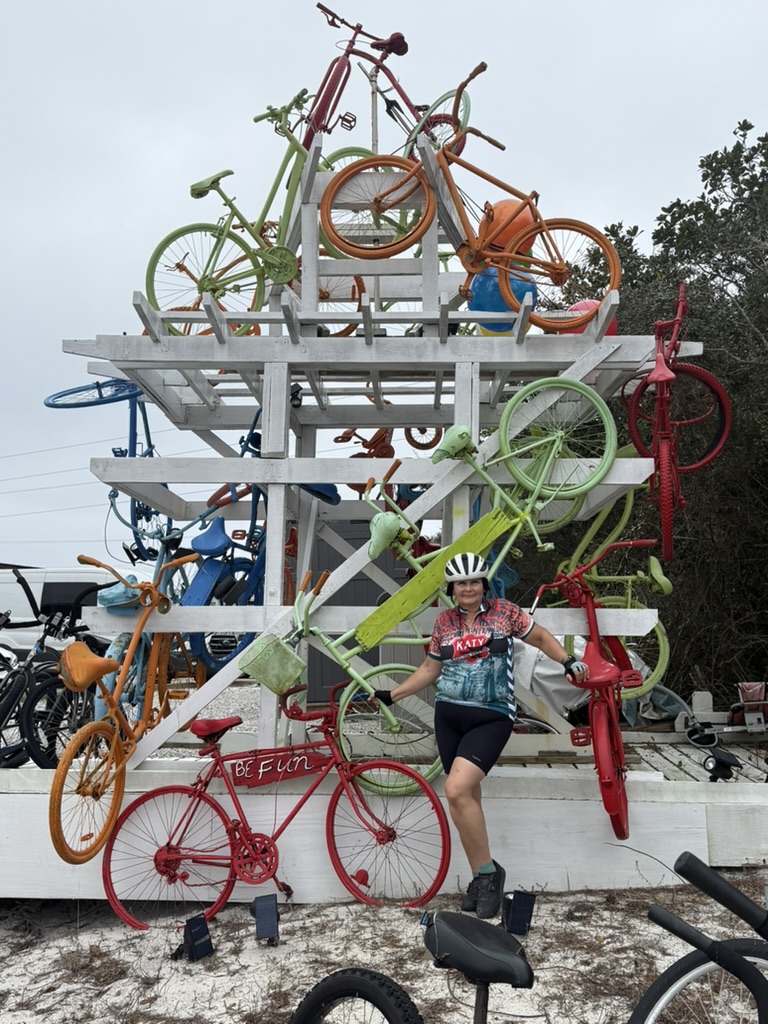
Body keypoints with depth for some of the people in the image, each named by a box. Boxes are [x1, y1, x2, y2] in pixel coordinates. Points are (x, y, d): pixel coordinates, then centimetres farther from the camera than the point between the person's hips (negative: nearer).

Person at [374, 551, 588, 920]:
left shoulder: (504, 611, -2)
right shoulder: (444, 622, 6)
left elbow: (541, 638, 10)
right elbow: (429, 669, 16)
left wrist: (569, 661, -7)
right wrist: (391, 694, 13)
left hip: (491, 718, -4)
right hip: (448, 716, 4)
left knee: (456, 790, -20)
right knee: (466, 798, 8)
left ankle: (489, 871, -2)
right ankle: (480, 878, 24)